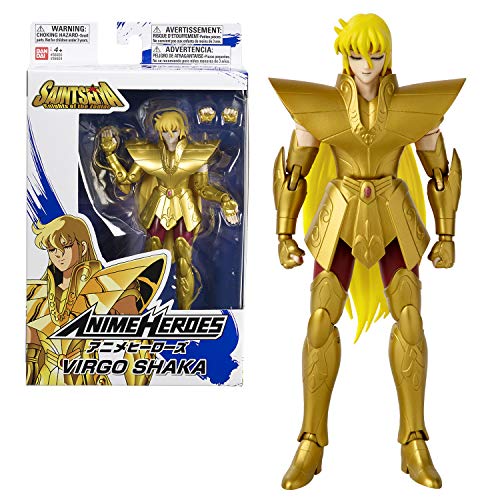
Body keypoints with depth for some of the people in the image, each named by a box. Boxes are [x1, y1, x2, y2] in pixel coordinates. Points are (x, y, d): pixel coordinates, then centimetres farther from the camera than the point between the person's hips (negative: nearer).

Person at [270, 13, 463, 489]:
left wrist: (447, 237, 2)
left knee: (409, 318, -13)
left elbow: (442, 171, 4)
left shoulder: (416, 107, -6)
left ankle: (414, 446, -2)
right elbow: (292, 171, 1)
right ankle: (311, 446, -2)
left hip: (394, 218, 1)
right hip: (340, 219, 0)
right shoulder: (318, 108, -8)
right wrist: (285, 237, -2)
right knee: (321, 322, -12)